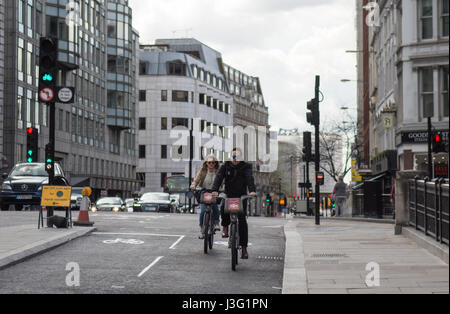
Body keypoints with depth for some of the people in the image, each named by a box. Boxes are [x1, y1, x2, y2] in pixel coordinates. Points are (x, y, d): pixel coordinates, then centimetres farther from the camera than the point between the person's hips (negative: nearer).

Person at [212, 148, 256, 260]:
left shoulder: (246, 167, 1)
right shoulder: (226, 166, 6)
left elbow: (250, 179, -16)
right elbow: (219, 177, -9)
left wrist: (252, 190, -35)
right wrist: (215, 190, -27)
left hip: (241, 196, -1)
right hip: (229, 195, 1)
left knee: (242, 221, -8)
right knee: (224, 209, -30)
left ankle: (244, 247, -5)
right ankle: (225, 227, 3)